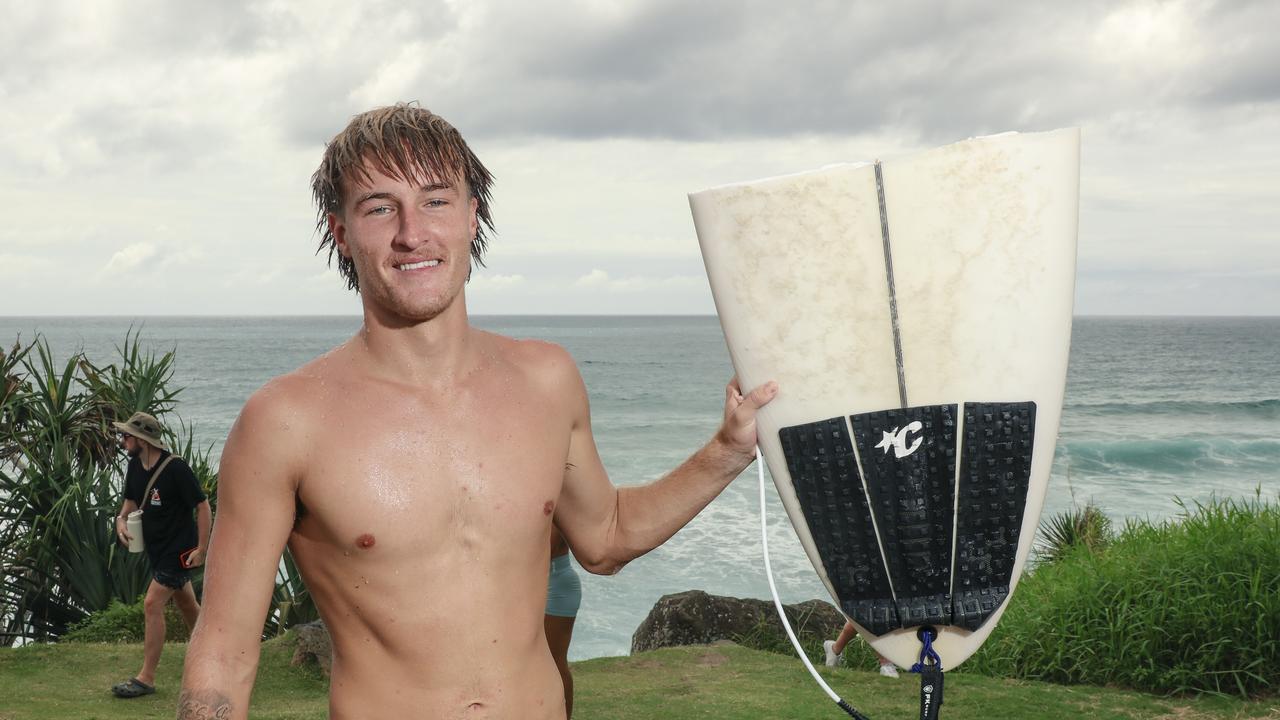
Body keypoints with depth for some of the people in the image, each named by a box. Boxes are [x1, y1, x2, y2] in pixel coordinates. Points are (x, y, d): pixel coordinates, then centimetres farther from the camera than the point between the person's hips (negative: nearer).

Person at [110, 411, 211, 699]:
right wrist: (121, 519, -5)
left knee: (152, 605, -13)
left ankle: (146, 678, -8)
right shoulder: (135, 467, 2)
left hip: (179, 549, -8)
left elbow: (203, 506, -16)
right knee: (186, 604, 20)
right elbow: (130, 501, 17)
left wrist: (201, 548, -19)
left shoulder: (176, 468, -21)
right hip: (156, 549, 8)